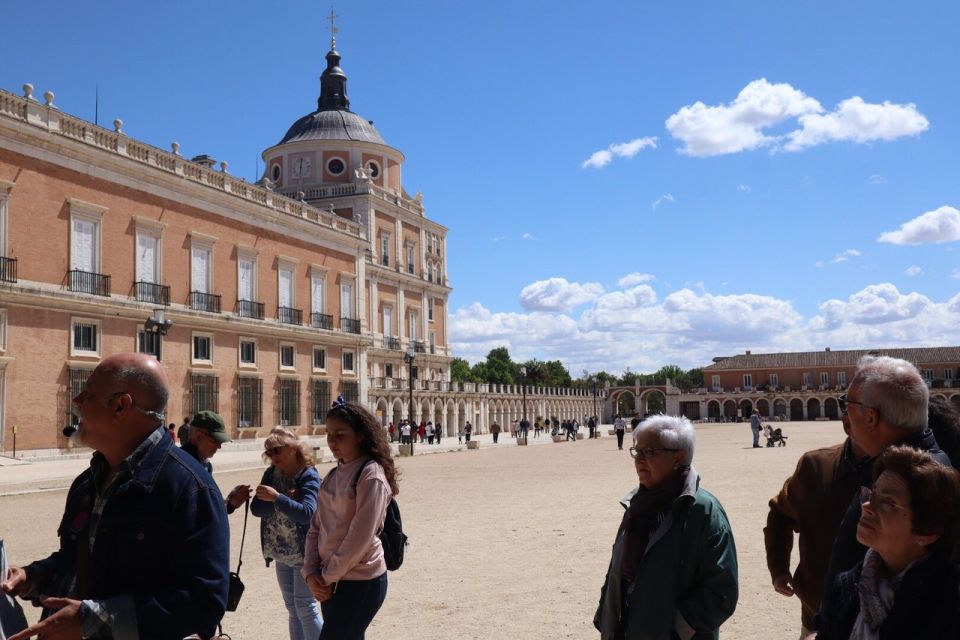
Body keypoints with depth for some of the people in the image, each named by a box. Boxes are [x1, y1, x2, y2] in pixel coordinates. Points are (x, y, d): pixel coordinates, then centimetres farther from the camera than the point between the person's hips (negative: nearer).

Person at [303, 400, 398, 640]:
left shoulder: (371, 475, -15)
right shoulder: (334, 475, 9)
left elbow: (360, 537, -19)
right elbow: (316, 528, 9)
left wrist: (328, 577, -11)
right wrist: (311, 572, -3)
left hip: (361, 582, -7)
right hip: (331, 581, 7)